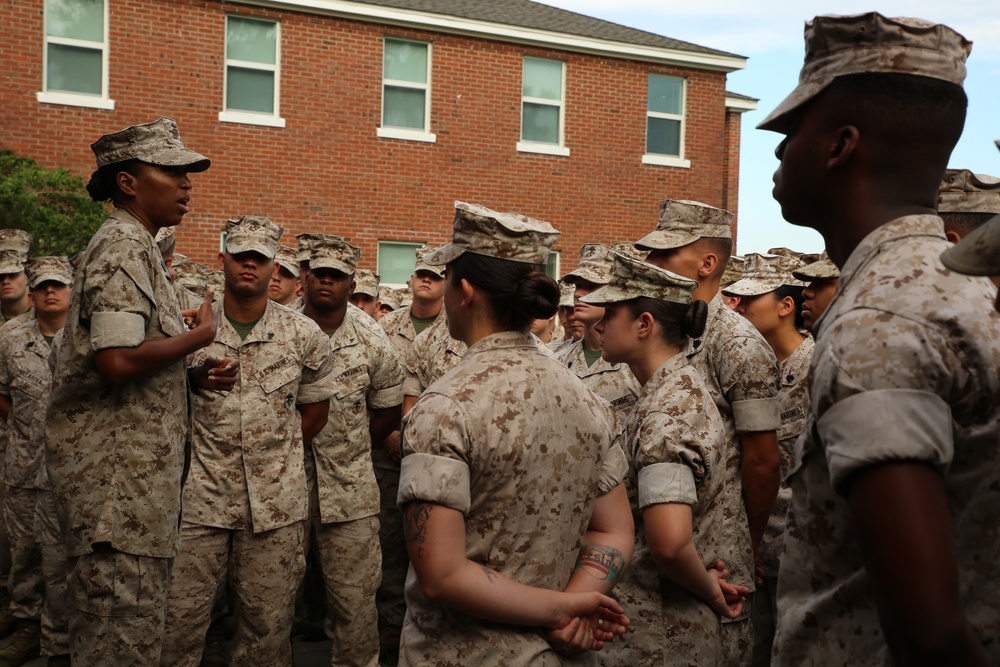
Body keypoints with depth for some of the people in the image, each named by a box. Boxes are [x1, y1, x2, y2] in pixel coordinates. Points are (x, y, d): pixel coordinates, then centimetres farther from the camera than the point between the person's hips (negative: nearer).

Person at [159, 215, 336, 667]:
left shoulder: (304, 335, 2)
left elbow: (315, 409, 11)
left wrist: (276, 456, 7)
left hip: (276, 502, 0)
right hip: (202, 496, 0)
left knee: (267, 625, 8)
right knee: (179, 618, 3)